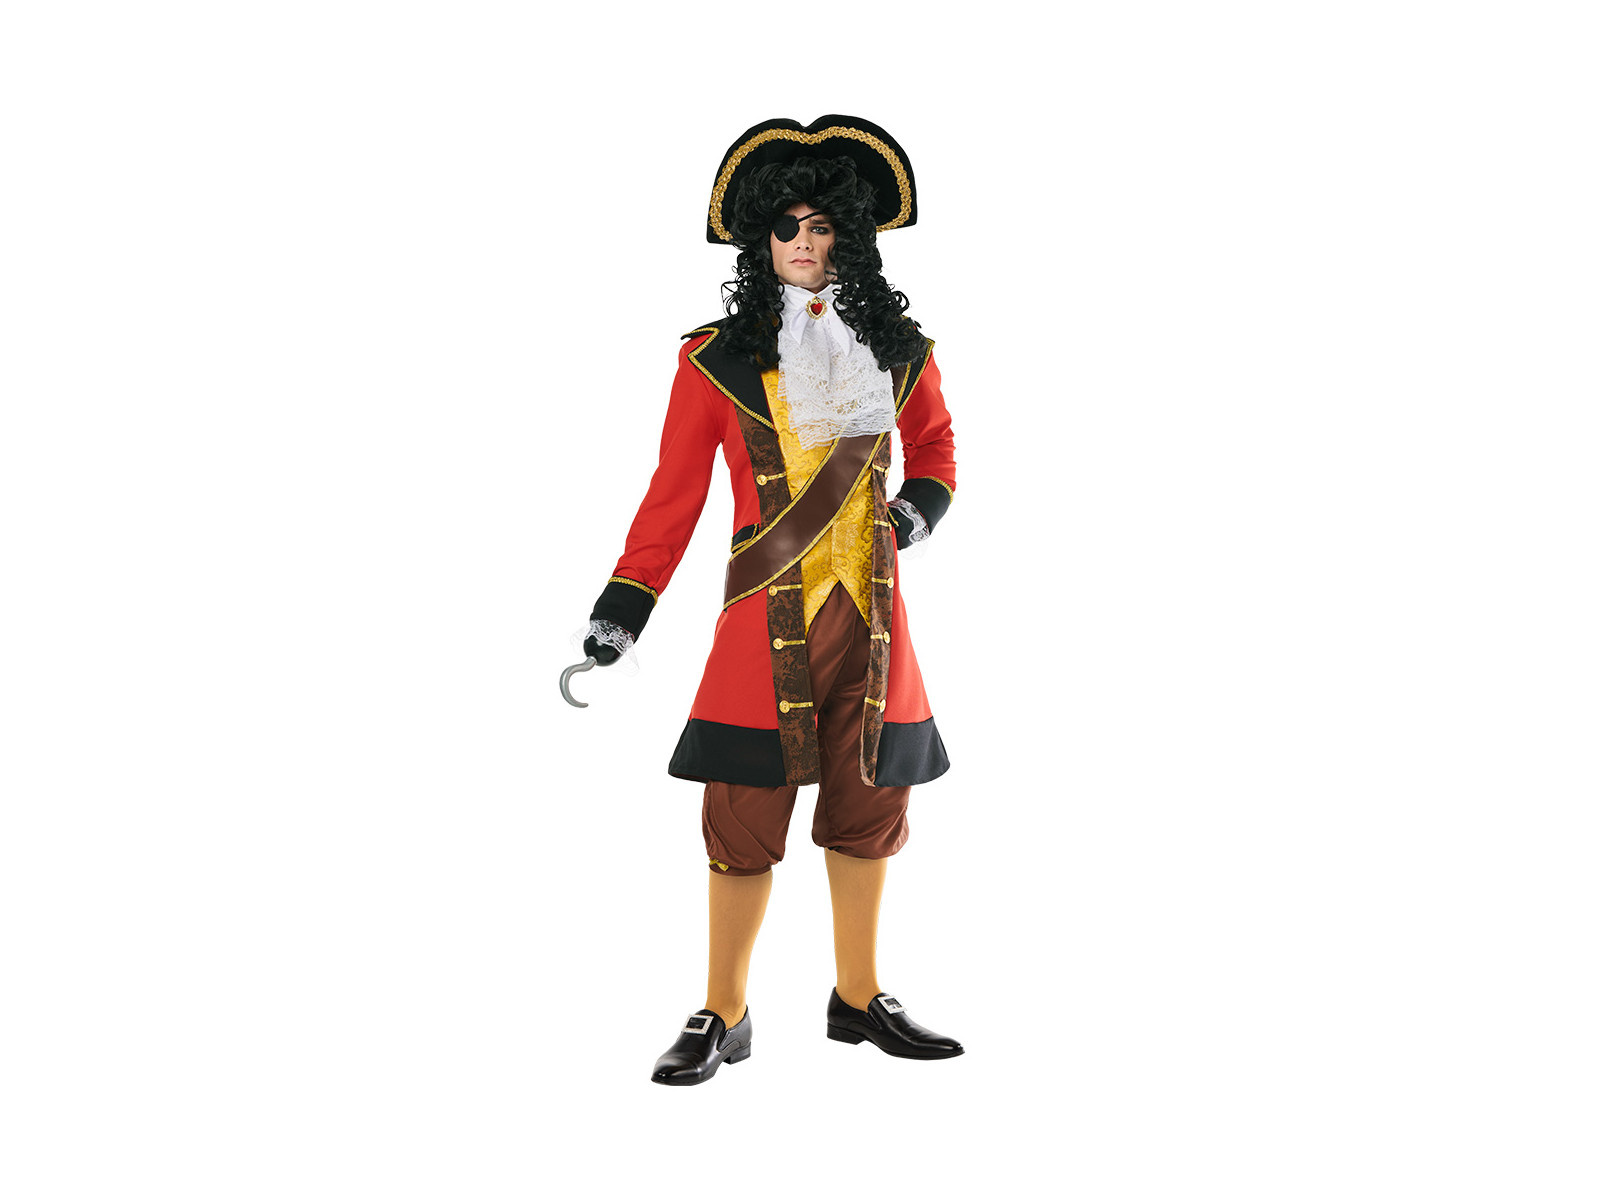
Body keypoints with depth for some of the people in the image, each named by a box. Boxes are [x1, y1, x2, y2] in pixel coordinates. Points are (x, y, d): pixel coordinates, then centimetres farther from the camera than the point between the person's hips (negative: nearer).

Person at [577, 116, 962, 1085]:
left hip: (872, 612, 4)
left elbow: (935, 443, 22)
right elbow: (674, 496, -1)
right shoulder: (719, 359, -2)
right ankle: (723, 1017, 11)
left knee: (870, 802, 10)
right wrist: (621, 614, -7)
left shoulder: (897, 347, 8)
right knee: (747, 814, -2)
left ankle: (859, 998, 25)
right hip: (769, 615, -3)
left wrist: (922, 506, 0)